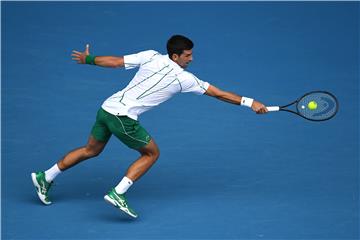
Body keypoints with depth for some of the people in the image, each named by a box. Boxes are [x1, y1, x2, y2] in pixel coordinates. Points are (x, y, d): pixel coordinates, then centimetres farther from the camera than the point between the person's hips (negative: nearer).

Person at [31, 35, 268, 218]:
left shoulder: (151, 56, 4)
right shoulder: (184, 78, -7)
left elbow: (115, 61, 5)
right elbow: (218, 93, -3)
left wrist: (88, 59, 19)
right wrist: (249, 102, 2)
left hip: (107, 108, 7)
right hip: (123, 117, -7)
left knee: (91, 150, 26)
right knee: (151, 153, 12)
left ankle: (45, 177, 33)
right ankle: (117, 193, 2)